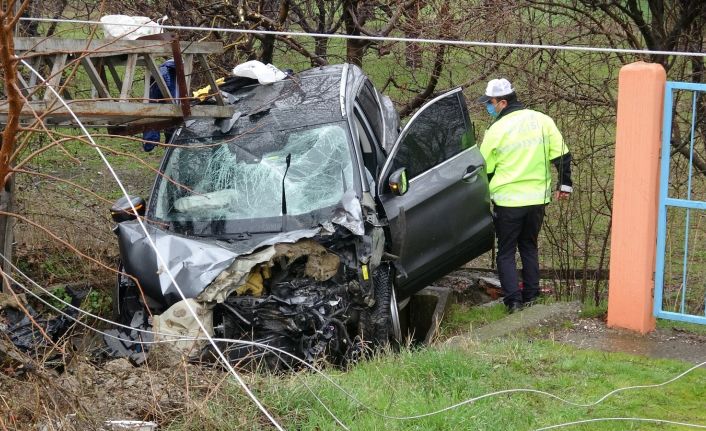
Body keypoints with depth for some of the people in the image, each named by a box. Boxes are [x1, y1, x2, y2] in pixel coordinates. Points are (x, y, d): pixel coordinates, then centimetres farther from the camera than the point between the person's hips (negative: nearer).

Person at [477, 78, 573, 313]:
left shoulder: (496, 130, -10)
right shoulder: (542, 121, 0)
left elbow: (485, 170, -1)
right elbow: (562, 156, 2)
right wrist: (564, 185, 13)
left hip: (508, 200, -4)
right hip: (537, 198, 4)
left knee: (506, 251, 6)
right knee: (529, 247, 21)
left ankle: (513, 300, -4)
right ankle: (531, 295, 21)